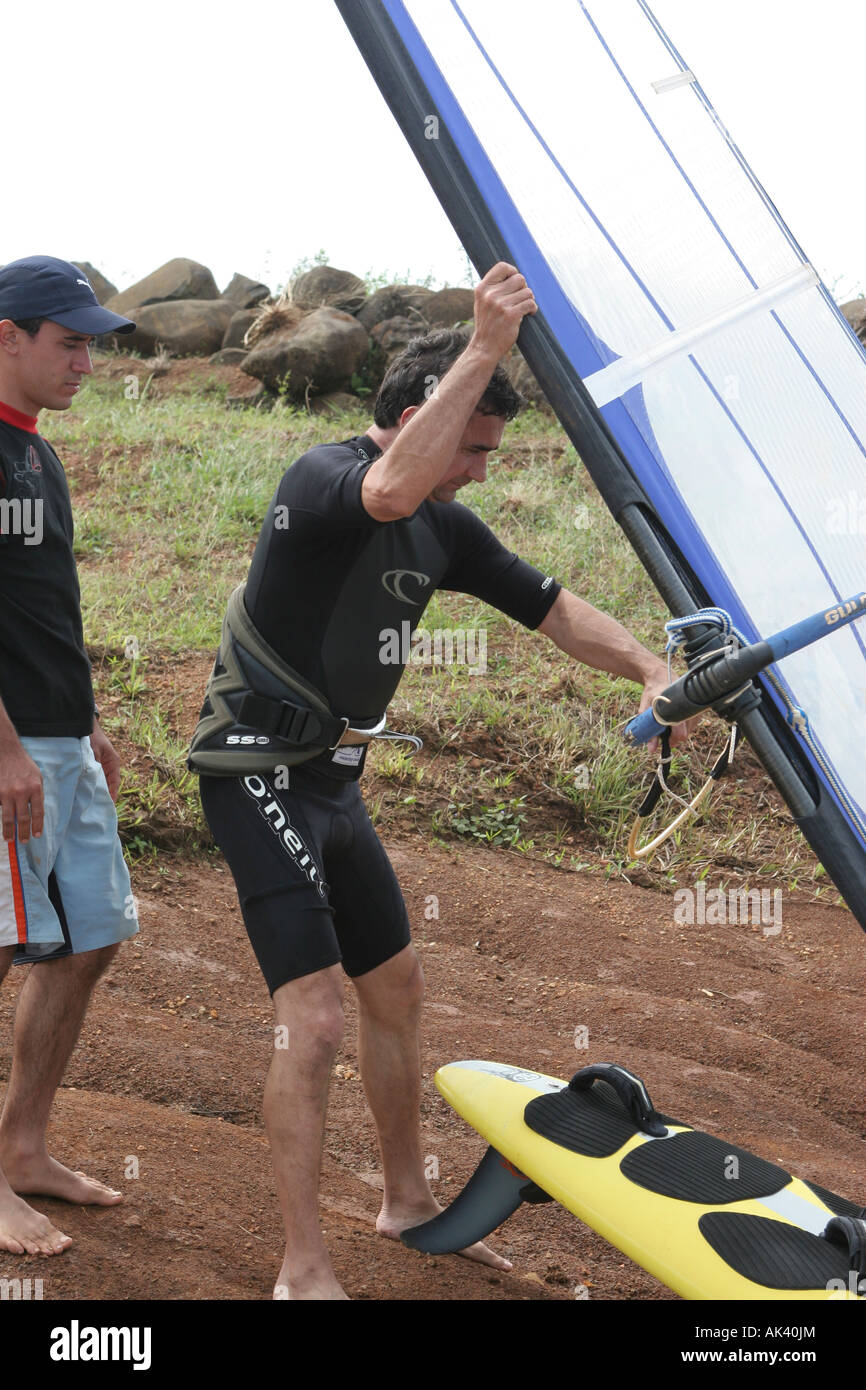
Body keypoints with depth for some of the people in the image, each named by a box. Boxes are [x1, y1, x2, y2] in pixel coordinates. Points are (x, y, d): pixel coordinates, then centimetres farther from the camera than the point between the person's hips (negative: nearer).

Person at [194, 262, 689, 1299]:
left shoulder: (446, 529, 8)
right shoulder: (320, 479, -18)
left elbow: (553, 611, 13)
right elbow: (389, 489, -43)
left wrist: (652, 672, -3)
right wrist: (486, 345, -41)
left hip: (334, 780, 9)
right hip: (260, 775, -9)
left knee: (395, 986, 18)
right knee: (315, 1017, -14)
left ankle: (407, 1201, 36)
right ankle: (303, 1270, -7)